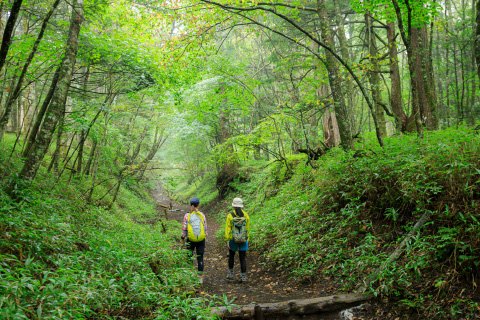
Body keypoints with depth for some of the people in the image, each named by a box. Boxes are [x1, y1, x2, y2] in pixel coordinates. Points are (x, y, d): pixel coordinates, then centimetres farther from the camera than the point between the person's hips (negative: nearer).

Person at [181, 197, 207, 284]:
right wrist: (205, 235, 15)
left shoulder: (187, 215, -7)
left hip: (190, 240, -1)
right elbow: (205, 228, 0)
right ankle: (200, 277, 11)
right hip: (201, 240, 1)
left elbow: (184, 229, -5)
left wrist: (183, 238, 9)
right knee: (200, 259, 9)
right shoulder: (202, 215, -4)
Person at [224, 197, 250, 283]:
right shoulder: (246, 215, -4)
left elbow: (227, 229, -11)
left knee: (231, 255, 22)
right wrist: (247, 239, 11)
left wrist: (227, 241, -6)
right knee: (243, 258, 8)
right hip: (243, 240, 1)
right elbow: (248, 229, 1)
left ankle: (230, 274, 27)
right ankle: (243, 277, 6)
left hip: (233, 240, -1)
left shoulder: (230, 216, -11)